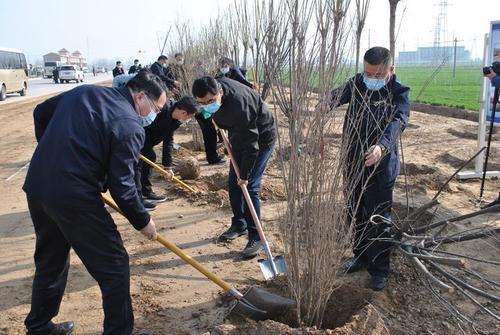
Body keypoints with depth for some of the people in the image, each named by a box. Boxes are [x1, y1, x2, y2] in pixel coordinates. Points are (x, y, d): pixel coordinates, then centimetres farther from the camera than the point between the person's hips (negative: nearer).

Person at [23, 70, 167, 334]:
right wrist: (143, 221, 1)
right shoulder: (130, 125, -11)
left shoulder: (83, 91, 12)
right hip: (74, 197, -9)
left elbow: (41, 113, 23)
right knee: (114, 266, 5)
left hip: (36, 187, 9)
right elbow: (121, 185, -13)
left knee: (50, 262, 25)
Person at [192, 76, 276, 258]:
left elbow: (251, 143, -32)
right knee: (233, 183, 10)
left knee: (249, 186, -12)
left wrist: (244, 174, -26)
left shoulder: (239, 105, -39)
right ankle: (239, 225, 26)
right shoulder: (215, 87, -15)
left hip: (261, 138, -8)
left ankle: (256, 237, -2)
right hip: (240, 135, 8)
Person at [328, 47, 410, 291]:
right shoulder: (357, 84, 2)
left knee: (379, 219, 2)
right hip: (353, 162, 5)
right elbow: (336, 96, -16)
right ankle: (361, 255, 38)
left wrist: (382, 146, -48)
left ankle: (379, 270, 19)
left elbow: (397, 122, -28)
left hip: (381, 165, -5)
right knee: (354, 214, 17)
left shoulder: (399, 93, -11)